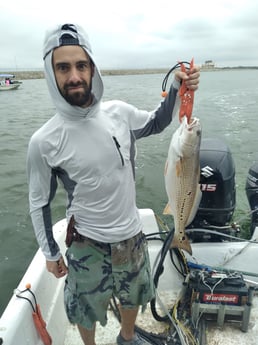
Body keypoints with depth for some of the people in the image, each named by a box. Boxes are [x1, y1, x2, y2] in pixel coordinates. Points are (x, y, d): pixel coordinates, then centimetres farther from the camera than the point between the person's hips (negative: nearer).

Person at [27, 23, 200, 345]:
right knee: (85, 309, 21)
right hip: (87, 244, -3)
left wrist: (176, 88, -6)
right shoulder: (44, 141, -20)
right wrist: (50, 252, 2)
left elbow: (156, 123, 10)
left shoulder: (119, 112, -11)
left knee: (133, 297, 29)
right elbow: (39, 203, -7)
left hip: (132, 235, 4)